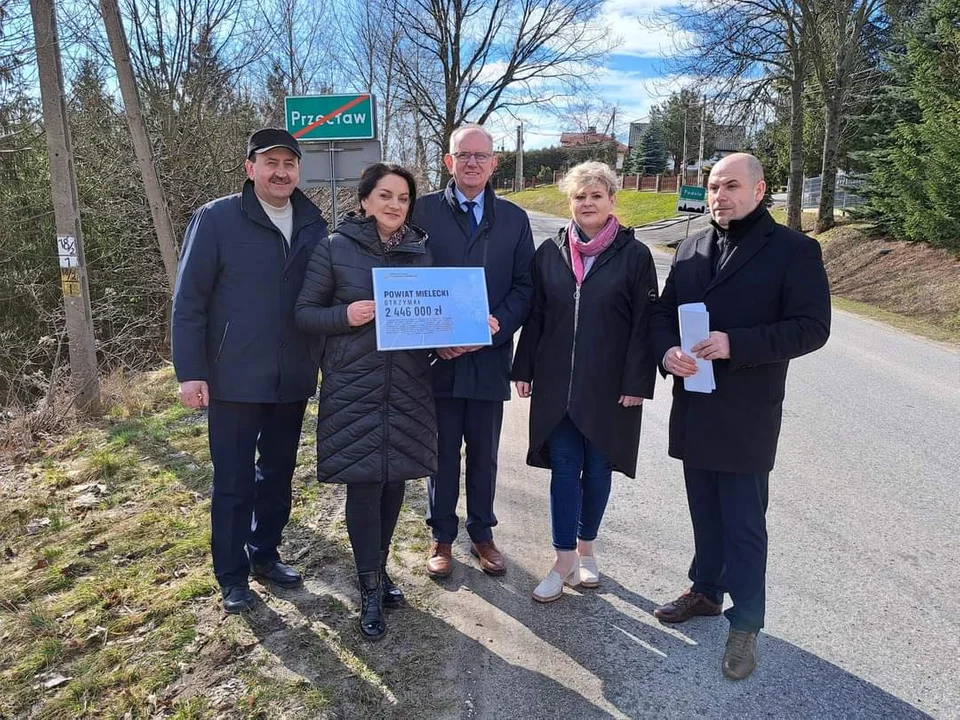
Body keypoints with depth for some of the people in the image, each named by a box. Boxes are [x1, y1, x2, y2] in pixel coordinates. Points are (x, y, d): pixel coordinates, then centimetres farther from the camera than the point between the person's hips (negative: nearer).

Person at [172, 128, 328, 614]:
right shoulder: (216, 219, -6)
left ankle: (265, 556, 35)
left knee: (278, 475, 16)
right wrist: (190, 372, -12)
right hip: (234, 379, -4)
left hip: (292, 379, 4)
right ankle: (232, 577, 24)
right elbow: (188, 301, -7)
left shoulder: (313, 225, 5)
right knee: (233, 483, 7)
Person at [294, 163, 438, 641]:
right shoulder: (334, 249, -2)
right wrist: (345, 316, -18)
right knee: (363, 482, -2)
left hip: (408, 386, 4)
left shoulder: (421, 251, 8)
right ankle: (370, 589, 14)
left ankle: (378, 570, 32)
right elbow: (304, 313, 0)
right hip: (354, 386, -3)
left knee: (394, 479, 11)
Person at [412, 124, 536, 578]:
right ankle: (442, 537, 27)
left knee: (484, 453, 13)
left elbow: (524, 285, 4)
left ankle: (481, 533, 31)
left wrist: (496, 327, -11)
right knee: (442, 452, 10)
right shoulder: (423, 211, 1)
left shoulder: (514, 218, 7)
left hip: (489, 356, 2)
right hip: (438, 355, -1)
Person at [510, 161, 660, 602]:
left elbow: (644, 324, -5)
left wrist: (637, 383, -10)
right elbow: (535, 316, 8)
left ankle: (585, 549, 30)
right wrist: (523, 369, 4)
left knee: (597, 468, 10)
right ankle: (565, 561, 13)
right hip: (557, 382, 2)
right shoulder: (550, 253, 5)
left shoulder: (634, 255, -3)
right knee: (563, 468, 3)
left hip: (609, 385, -1)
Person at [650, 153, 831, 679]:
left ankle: (744, 625, 19)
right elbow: (663, 312, 11)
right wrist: (667, 351, -10)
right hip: (693, 407, 5)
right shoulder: (691, 249, 10)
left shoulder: (794, 251, -7)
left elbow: (811, 328, -13)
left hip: (746, 414, -5)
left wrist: (735, 345, -23)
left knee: (744, 523, 4)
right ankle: (707, 591, 38)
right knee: (704, 512, 19)